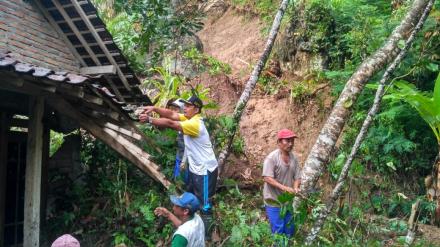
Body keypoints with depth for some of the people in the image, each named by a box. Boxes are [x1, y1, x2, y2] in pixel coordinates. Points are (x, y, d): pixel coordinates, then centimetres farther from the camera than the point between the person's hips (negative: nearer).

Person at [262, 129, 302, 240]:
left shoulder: (293, 158, 3)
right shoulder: (272, 157, -17)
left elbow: (297, 177, 4)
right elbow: (267, 178, -22)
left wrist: (295, 188, -17)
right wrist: (284, 188, -30)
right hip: (274, 201, -6)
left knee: (290, 231, 16)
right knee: (278, 231, -1)